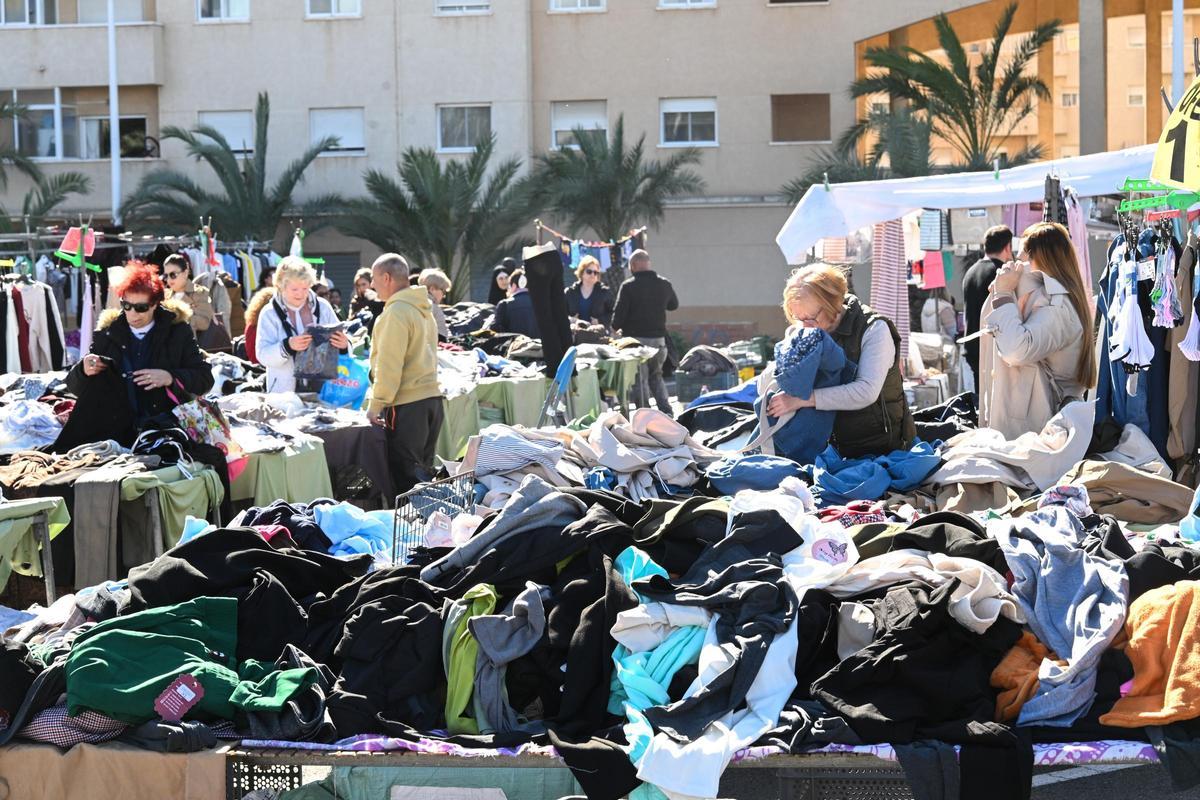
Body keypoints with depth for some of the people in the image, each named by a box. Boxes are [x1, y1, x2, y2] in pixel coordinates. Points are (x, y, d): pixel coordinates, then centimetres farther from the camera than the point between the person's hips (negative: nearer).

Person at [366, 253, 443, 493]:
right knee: (423, 468, 14)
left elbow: (389, 365, -18)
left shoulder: (396, 312, -13)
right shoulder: (423, 309, 16)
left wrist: (376, 404, -13)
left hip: (407, 404, -9)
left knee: (405, 472, -5)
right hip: (432, 396, 9)